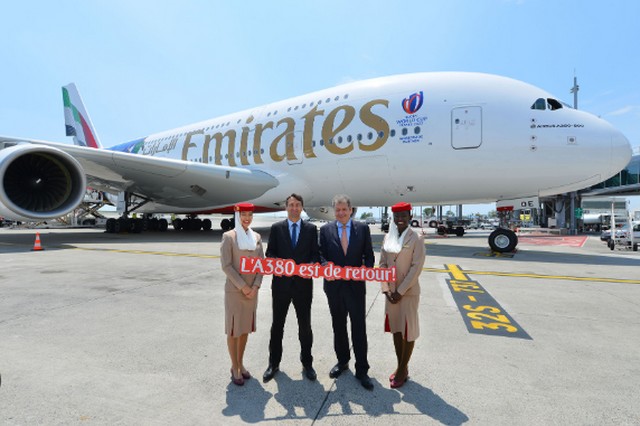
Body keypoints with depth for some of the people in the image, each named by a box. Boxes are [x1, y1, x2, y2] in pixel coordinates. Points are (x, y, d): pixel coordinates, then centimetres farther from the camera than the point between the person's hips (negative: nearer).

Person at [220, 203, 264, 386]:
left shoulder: (257, 237, 5)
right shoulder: (229, 236, -8)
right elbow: (226, 265, -12)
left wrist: (255, 286, -5)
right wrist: (242, 286, -14)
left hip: (252, 290, 5)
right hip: (234, 290, -5)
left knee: (245, 327, 14)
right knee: (233, 329, 5)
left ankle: (240, 363, 30)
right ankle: (235, 368, 19)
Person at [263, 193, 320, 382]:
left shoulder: (311, 229, 2)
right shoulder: (276, 228, 2)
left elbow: (316, 254, 1)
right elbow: (270, 253, 1)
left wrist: (311, 265, -19)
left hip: (303, 283, 0)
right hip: (281, 283, 0)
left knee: (305, 325, 12)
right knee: (277, 324, 12)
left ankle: (307, 363, 31)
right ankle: (274, 363, 30)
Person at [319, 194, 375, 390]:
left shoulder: (362, 228, 0)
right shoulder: (325, 230, 1)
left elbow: (369, 256, 1)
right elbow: (321, 255, 1)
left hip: (356, 286, -1)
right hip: (334, 286, 2)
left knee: (359, 328, 4)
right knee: (338, 327, 17)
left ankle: (362, 370, 19)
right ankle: (342, 361, 38)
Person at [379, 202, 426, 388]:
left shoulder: (417, 238, -9)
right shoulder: (388, 237, 4)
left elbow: (416, 267, -13)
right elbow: (382, 263, 5)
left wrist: (401, 291, -14)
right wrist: (386, 289, -3)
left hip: (408, 292, -5)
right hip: (391, 291, 5)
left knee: (408, 330, 6)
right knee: (395, 328, 14)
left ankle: (403, 369, 22)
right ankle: (400, 366, 30)